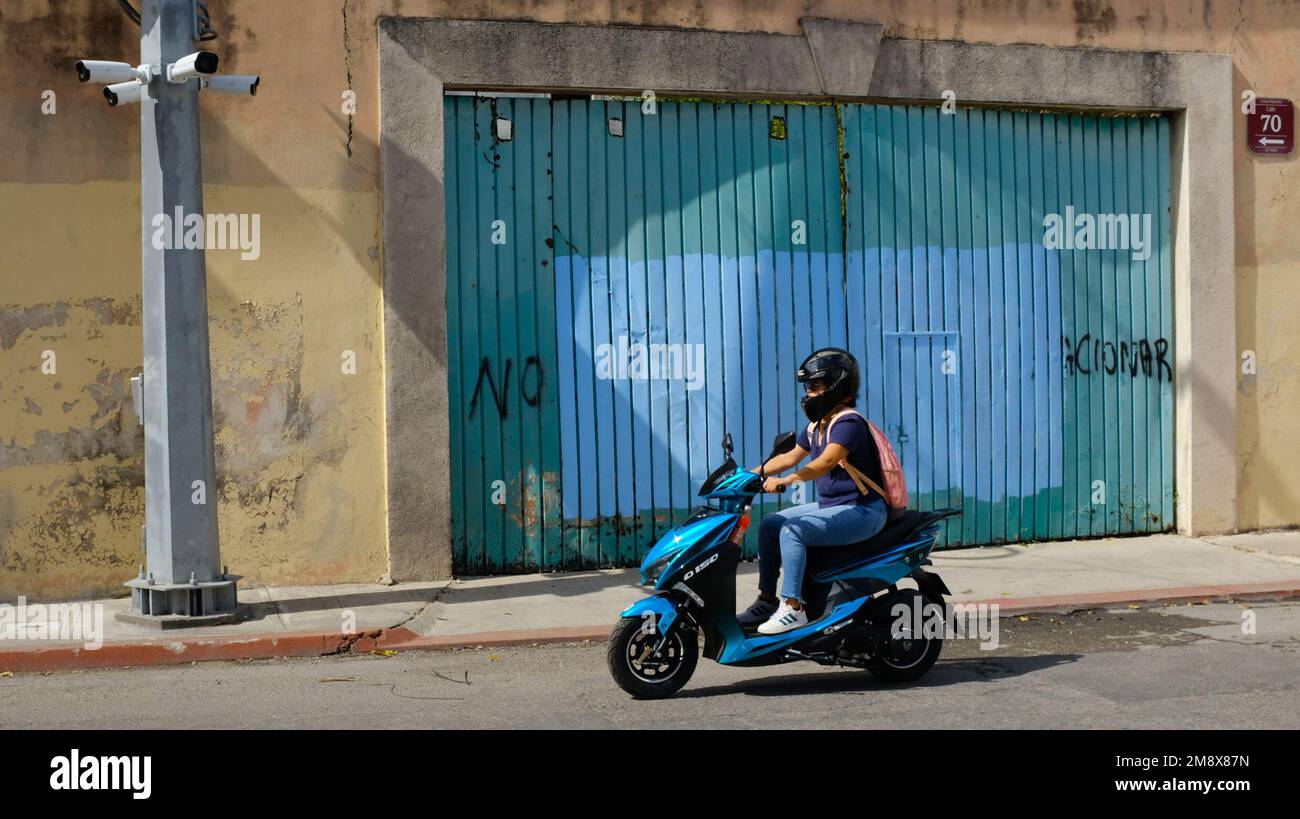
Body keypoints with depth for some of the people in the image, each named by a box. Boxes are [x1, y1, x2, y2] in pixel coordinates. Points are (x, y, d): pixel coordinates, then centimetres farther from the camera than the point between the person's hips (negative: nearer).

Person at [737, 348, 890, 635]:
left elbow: (827, 461, -33)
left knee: (792, 530, -26)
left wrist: (785, 481, -44)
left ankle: (793, 608, -26)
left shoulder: (848, 422, -18)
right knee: (770, 525, 4)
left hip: (862, 511, -10)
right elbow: (791, 456, 22)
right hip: (829, 505, 10)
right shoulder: (816, 426, 13)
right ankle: (767, 600, 7)